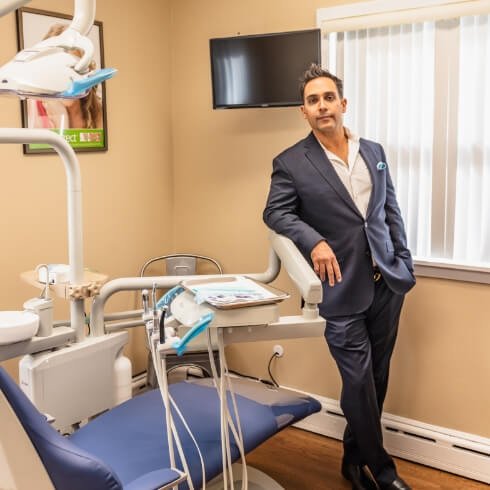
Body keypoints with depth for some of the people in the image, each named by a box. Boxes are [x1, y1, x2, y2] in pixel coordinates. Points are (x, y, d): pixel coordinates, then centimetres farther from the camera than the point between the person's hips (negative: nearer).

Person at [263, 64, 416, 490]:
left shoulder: (374, 152, 11)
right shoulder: (290, 163, -3)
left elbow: (391, 211, 14)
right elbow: (276, 213, -6)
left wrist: (404, 263, 8)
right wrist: (314, 242, -22)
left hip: (386, 283, 5)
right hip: (342, 289, -5)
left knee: (376, 378, 13)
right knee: (359, 381, 0)